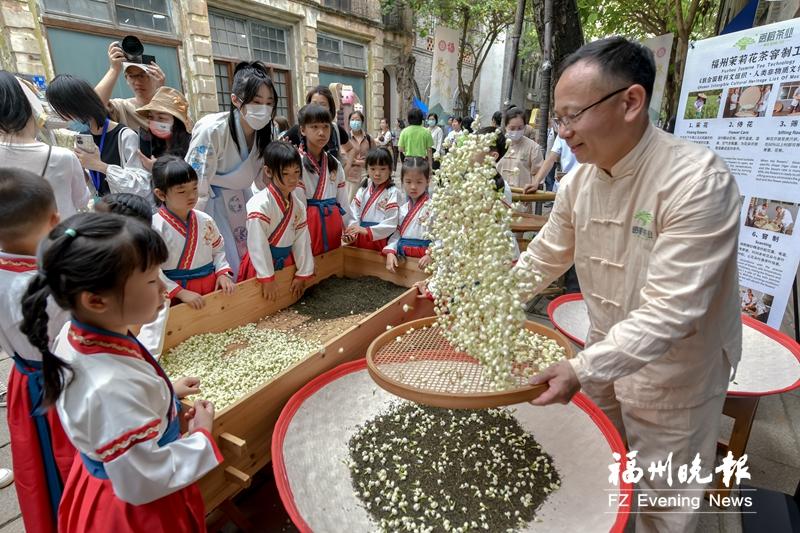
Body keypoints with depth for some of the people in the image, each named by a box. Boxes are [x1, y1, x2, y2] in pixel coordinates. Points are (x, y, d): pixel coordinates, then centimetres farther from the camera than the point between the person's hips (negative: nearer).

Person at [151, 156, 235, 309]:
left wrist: (223, 272, -4)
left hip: (212, 289, 4)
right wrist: (181, 292, -19)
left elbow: (218, 250, 12)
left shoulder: (205, 220, 1)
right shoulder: (155, 227, -14)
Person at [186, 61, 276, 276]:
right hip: (209, 203, -6)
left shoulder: (263, 132, -7)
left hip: (239, 200, 6)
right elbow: (196, 188, -22)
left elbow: (265, 180, 7)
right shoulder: (212, 131, -26)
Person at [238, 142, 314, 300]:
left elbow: (302, 239, 0)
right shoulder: (260, 205, -22)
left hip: (287, 262, 6)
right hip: (262, 263, -6)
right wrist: (267, 278, -21)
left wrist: (303, 274, 0)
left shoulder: (298, 203, -1)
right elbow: (258, 244, -23)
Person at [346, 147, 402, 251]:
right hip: (361, 241, 5)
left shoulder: (392, 193, -9)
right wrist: (352, 232, -16)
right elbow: (354, 214, 2)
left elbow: (391, 224, -16)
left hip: (382, 241, -5)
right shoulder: (363, 190, 7)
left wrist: (367, 231, -22)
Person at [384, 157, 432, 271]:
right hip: (402, 257, 5)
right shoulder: (403, 208, 11)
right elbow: (397, 233, 11)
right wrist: (390, 252, -5)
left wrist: (431, 254, -25)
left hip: (422, 259, -5)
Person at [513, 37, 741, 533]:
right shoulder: (581, 179, -7)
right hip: (605, 353, 6)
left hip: (674, 373, -5)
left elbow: (669, 312, -31)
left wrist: (583, 369, -35)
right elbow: (542, 260, 1)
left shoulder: (698, 181, -27)